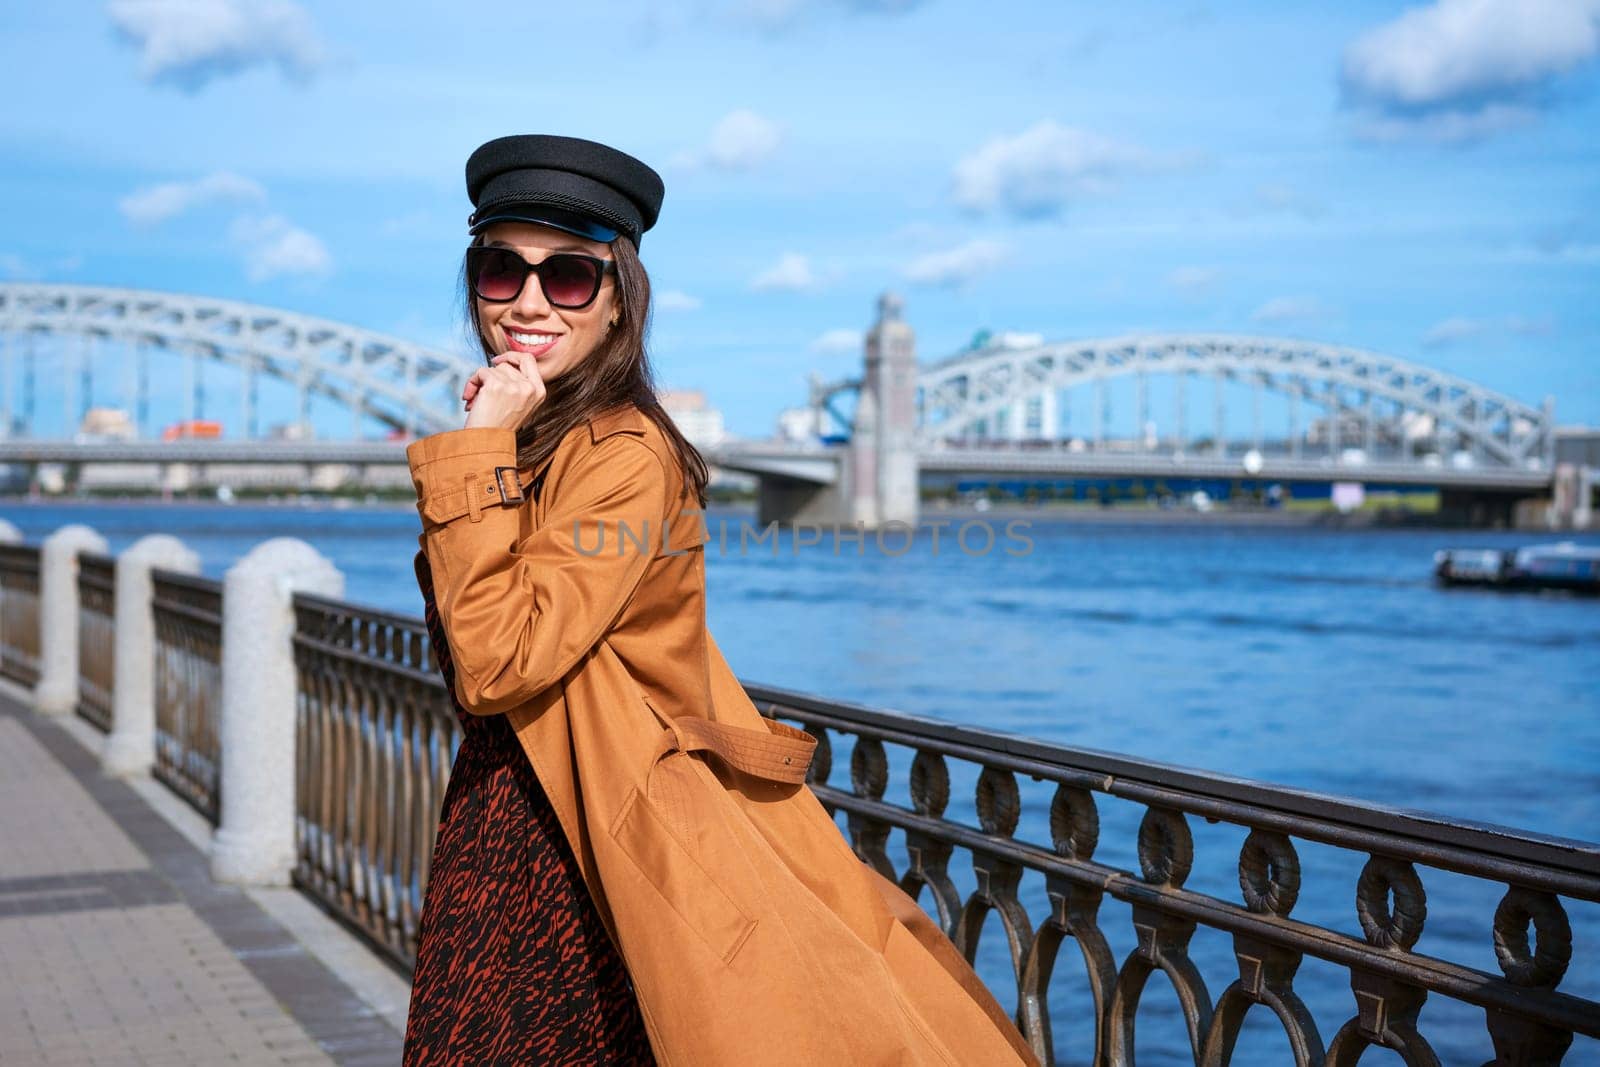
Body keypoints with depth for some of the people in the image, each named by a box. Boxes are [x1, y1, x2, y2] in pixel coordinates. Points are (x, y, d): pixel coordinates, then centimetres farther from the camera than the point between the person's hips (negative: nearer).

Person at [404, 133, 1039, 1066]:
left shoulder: (628, 458, -18)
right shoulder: (530, 440, 10)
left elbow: (497, 665, -26)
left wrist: (478, 456, -22)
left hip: (577, 847, -9)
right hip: (502, 810, 9)